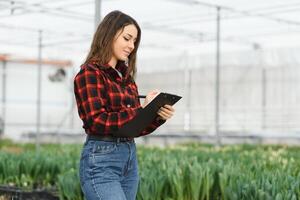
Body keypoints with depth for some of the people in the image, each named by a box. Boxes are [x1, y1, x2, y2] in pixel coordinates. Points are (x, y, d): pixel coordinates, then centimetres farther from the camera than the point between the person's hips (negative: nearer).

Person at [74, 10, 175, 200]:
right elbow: (97, 122, -18)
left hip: (130, 158, 8)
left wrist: (158, 116, -4)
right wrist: (142, 109, -19)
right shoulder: (89, 73, -7)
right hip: (101, 161, -8)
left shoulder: (126, 76, 15)